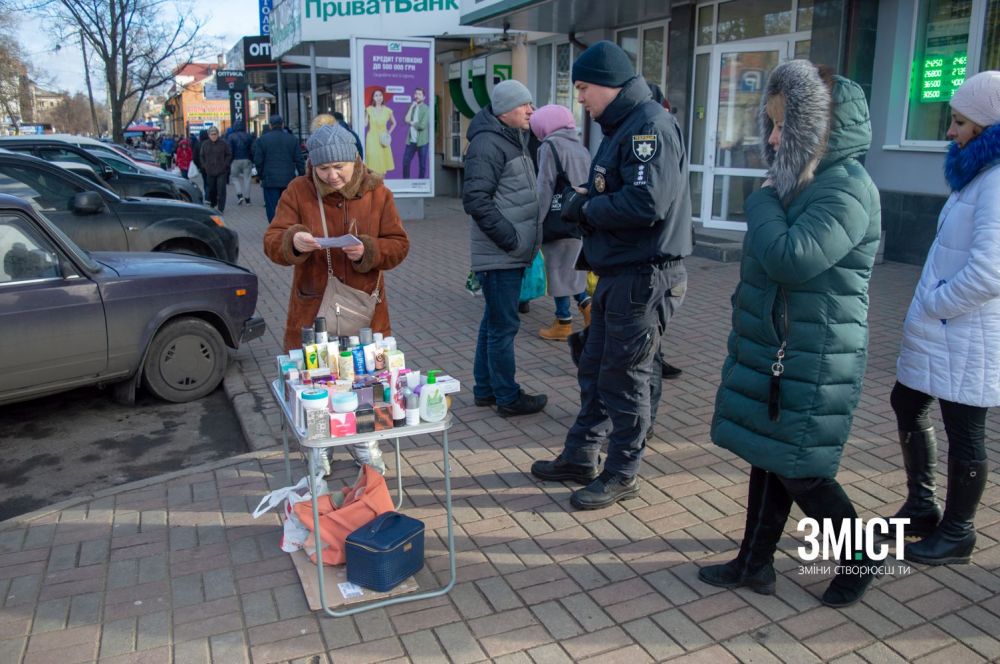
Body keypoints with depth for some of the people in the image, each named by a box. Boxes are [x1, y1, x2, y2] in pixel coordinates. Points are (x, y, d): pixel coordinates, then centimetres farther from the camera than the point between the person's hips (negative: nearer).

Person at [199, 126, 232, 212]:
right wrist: (204, 166, 6)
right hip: (210, 171, 3)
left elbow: (229, 155, 3)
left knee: (221, 190, -8)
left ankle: (221, 208, -5)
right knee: (211, 189, 11)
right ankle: (212, 204, 31)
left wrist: (225, 165, -5)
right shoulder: (205, 144, 8)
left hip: (221, 171, -3)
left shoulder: (223, 144, -1)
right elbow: (202, 156, 16)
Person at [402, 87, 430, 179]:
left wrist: (411, 123, -3)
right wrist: (411, 107, -8)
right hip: (411, 140, 5)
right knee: (405, 162, 4)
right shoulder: (412, 107, 11)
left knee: (422, 164, 4)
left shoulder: (426, 109, -5)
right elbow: (406, 120, -5)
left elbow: (422, 125, -15)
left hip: (422, 141, -5)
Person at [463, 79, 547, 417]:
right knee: (504, 326, -1)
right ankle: (508, 397, 10)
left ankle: (485, 389, 27)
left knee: (494, 322, 16)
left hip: (510, 253, 10)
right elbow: (475, 199, -22)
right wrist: (510, 238, -20)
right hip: (499, 255, -10)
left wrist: (525, 238, 13)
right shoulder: (488, 144, -14)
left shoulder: (514, 140, 18)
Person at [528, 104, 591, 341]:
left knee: (558, 271, 2)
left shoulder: (551, 145, -7)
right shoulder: (581, 147, 15)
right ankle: (586, 304, 9)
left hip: (559, 222, -7)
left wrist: (534, 223, -10)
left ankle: (563, 323, 9)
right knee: (570, 268, 19)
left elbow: (544, 188, -12)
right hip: (579, 221, 7)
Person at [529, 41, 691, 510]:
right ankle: (579, 457, 31)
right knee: (594, 370, 17)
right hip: (616, 273, 10)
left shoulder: (650, 125, -16)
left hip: (642, 275, -10)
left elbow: (645, 204, -27)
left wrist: (585, 208, -14)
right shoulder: (621, 127, 16)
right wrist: (582, 200, -2)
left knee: (626, 378, 2)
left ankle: (622, 475, 17)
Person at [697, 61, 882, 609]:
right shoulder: (802, 181, 12)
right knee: (768, 459, 15)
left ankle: (857, 560, 27)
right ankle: (754, 564, 28)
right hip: (772, 352, 9)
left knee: (799, 472, 3)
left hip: (813, 363, -9)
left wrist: (761, 202, -14)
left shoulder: (846, 188, -18)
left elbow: (791, 258, -29)